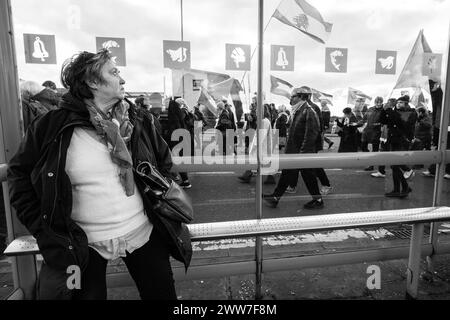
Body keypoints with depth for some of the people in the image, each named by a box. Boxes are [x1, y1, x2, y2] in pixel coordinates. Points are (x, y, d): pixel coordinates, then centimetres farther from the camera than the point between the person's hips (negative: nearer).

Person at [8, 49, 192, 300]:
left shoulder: (138, 120, -1)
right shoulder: (53, 126, -8)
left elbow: (164, 162, 11)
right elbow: (20, 174, 3)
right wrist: (43, 228, -1)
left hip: (144, 233, 3)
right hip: (82, 245, -2)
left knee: (163, 294, 16)